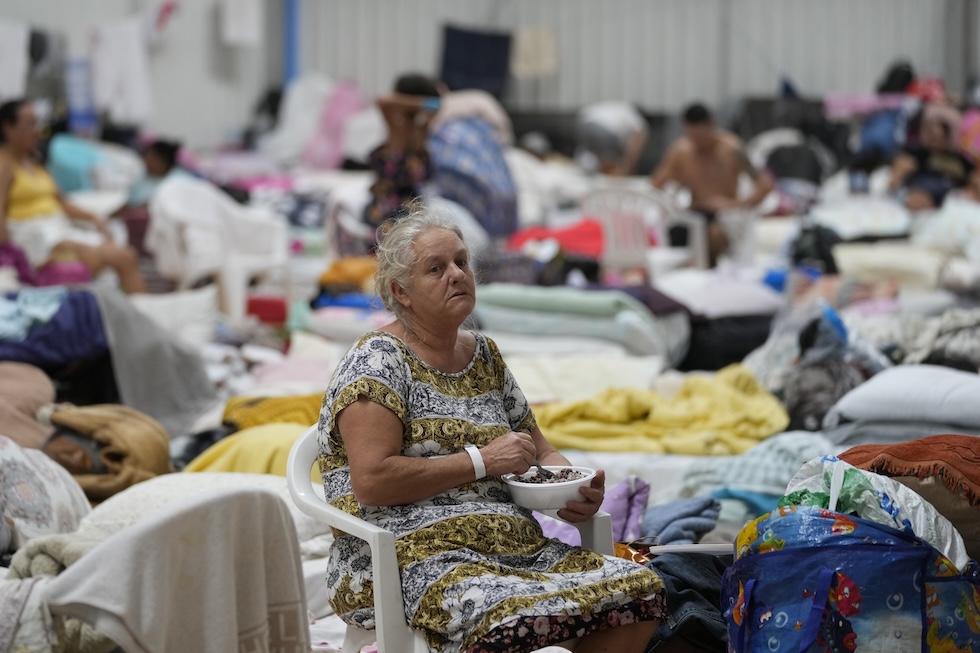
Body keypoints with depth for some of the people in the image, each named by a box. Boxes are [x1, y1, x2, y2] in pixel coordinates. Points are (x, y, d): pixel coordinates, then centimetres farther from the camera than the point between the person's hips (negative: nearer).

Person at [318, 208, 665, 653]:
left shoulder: (484, 355, 20)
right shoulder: (378, 360, -3)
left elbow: (541, 453, 27)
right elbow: (371, 481, -14)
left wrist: (576, 491, 4)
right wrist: (482, 461, -13)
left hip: (515, 548, 8)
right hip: (413, 557, -8)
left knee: (640, 590, -15)